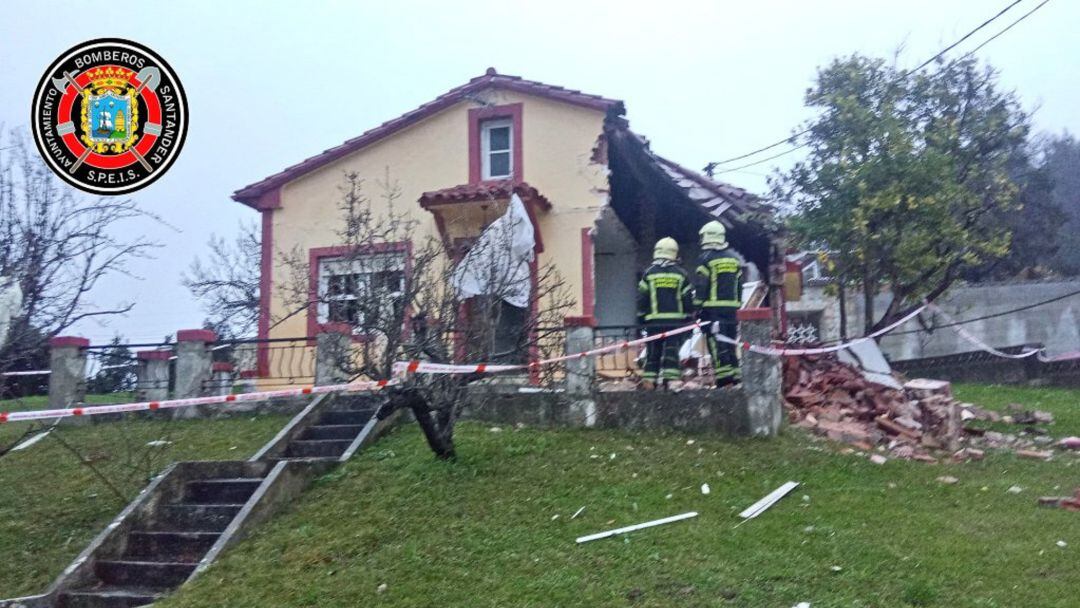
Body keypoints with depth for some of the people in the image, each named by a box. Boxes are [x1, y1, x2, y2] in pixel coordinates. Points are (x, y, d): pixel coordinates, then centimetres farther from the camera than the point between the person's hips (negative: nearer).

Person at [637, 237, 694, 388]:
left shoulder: (648, 273, 2)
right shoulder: (681, 274, 5)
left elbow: (641, 297, 2)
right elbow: (688, 298, 6)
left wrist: (641, 317, 10)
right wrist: (688, 316, 15)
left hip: (653, 320, 0)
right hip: (675, 319, 0)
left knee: (653, 350, 5)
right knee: (671, 349, -1)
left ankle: (649, 379, 2)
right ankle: (669, 377, -9)